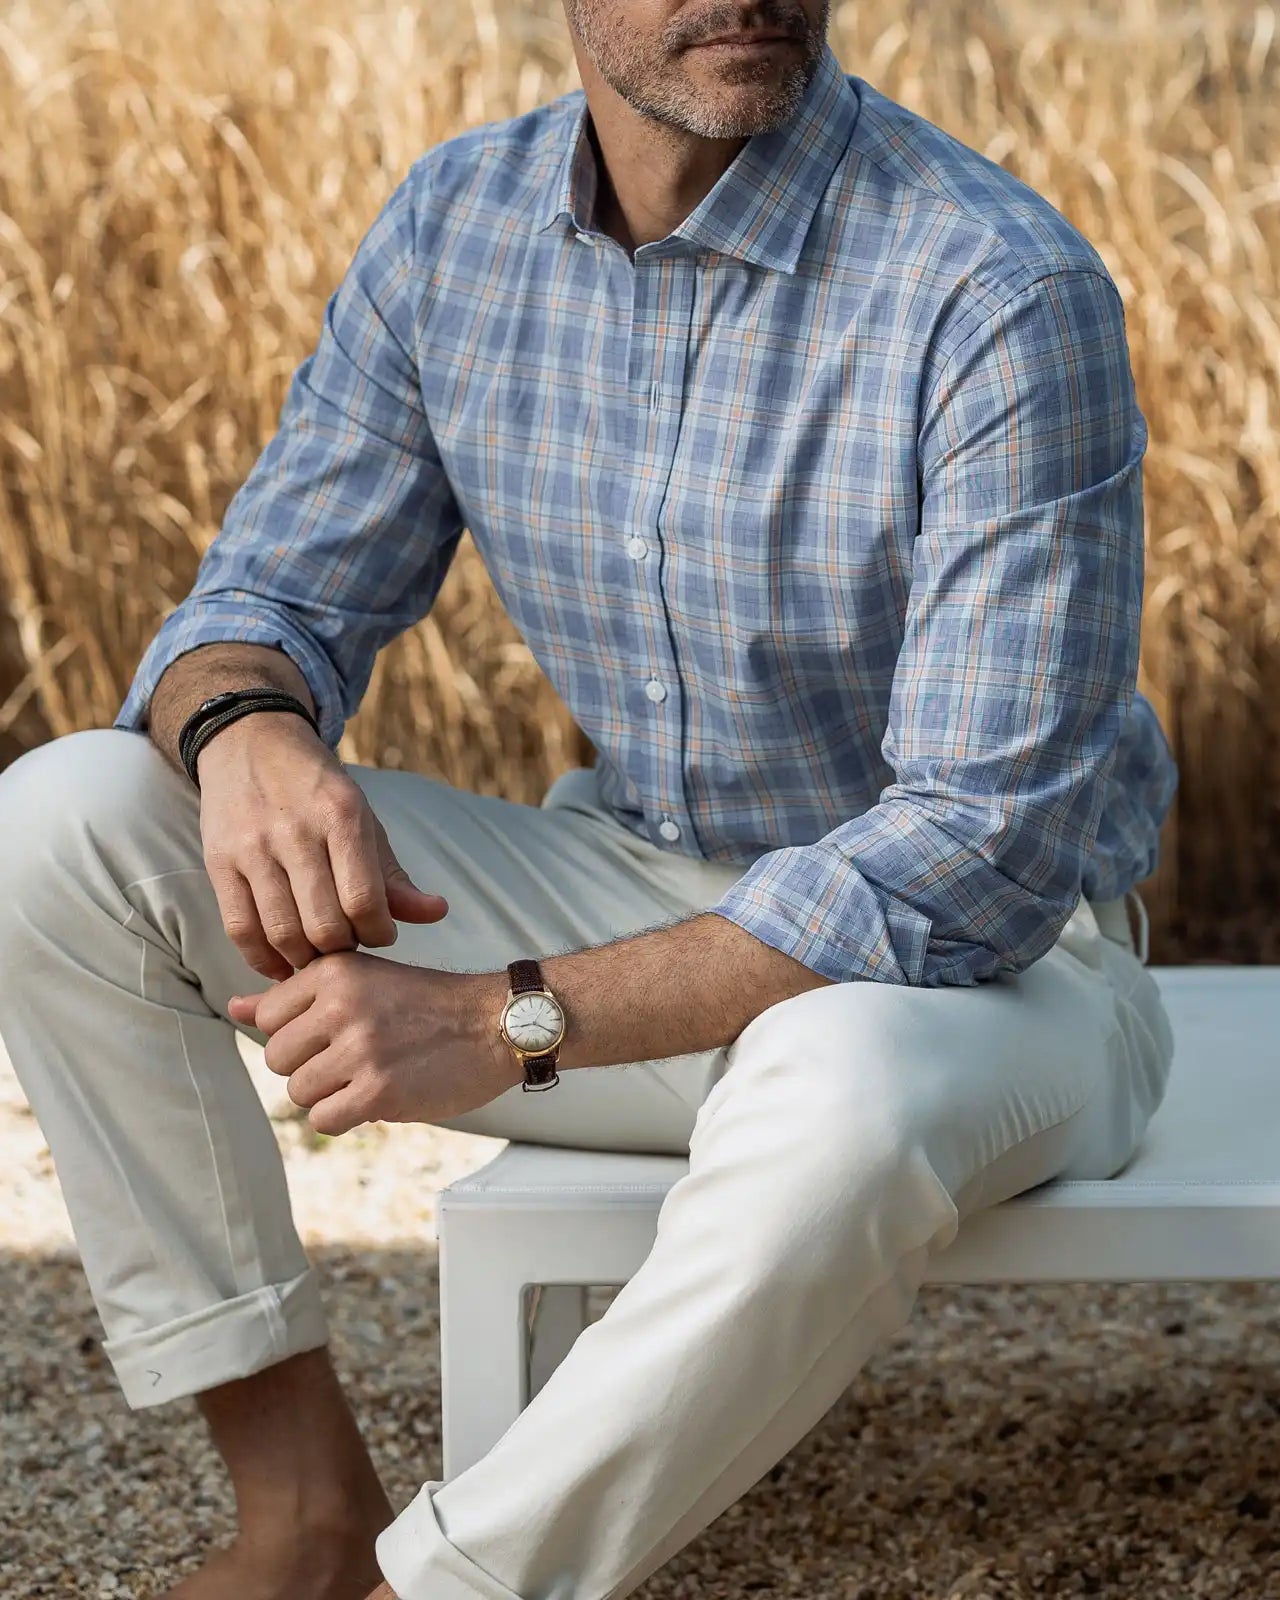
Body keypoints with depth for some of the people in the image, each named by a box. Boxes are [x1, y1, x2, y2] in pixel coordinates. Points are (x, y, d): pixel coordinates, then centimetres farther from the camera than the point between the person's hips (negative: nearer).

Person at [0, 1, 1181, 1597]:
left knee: (845, 1108, -42)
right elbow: (271, 597, 2)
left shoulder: (1002, 295, -23)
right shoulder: (455, 224, -4)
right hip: (630, 887, 5)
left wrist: (511, 1024, -32)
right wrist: (247, 735, -25)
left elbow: (987, 856, -27)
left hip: (987, 956, -5)